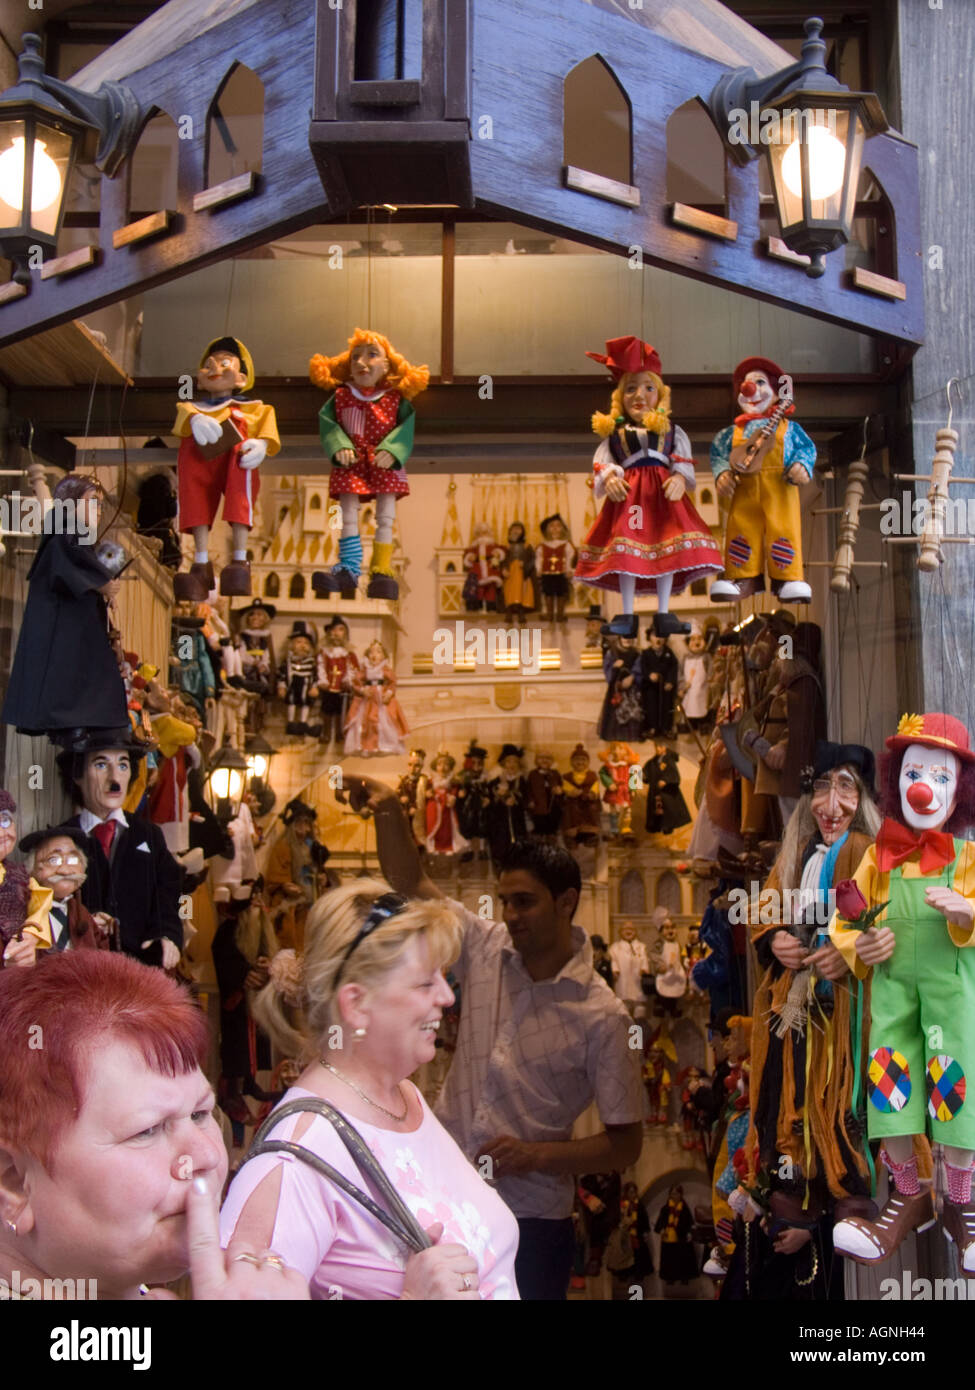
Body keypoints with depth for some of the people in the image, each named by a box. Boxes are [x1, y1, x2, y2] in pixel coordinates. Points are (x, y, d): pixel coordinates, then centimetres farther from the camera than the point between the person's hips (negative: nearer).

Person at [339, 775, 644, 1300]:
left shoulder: (601, 1016, -12)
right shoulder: (486, 950, 0)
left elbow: (626, 1142, -8)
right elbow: (411, 884, 6)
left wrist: (537, 1154, -19)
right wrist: (387, 809, -9)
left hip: (529, 1219, -4)